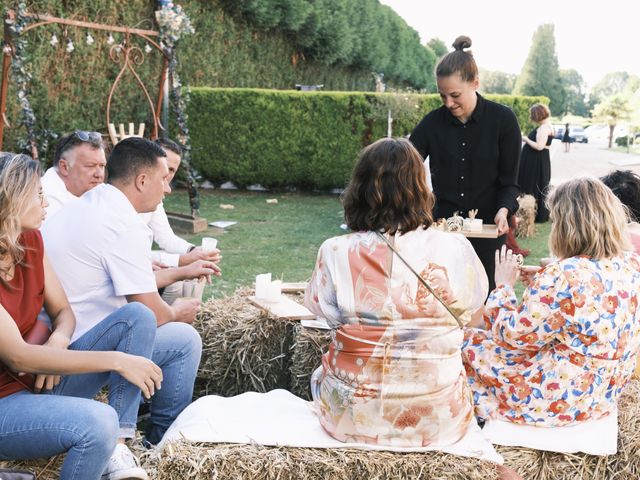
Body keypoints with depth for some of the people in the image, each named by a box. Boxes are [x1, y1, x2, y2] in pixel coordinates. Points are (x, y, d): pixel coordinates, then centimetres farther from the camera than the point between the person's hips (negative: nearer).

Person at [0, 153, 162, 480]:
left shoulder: (29, 240, 1)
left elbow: (62, 311, 10)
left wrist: (58, 339, -15)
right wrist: (116, 360, -24)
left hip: (39, 378, 9)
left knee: (137, 316, -4)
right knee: (98, 422, -36)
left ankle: (117, 450, -14)